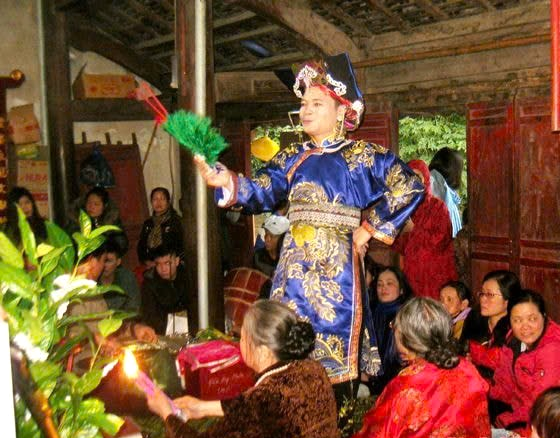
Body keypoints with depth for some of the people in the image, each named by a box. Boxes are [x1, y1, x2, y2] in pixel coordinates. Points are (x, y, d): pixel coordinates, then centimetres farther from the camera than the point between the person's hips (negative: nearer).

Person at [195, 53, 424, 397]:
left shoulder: (362, 155, 0)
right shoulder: (293, 158, 13)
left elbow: (410, 187, -7)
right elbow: (262, 193, 2)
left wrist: (370, 228, -5)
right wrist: (228, 182, -17)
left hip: (336, 266, -4)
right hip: (295, 266, 5)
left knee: (334, 353, -1)